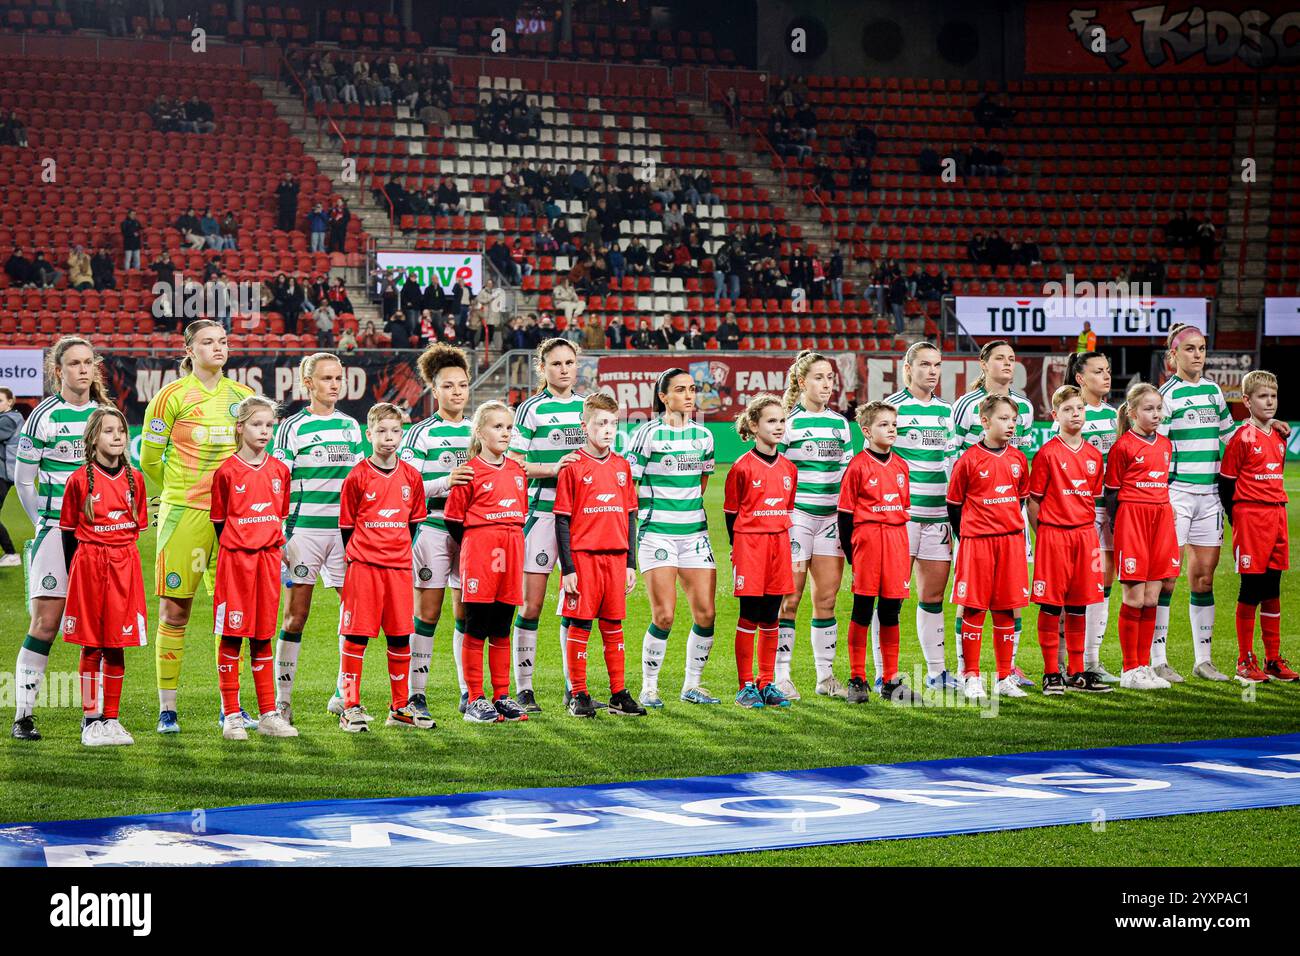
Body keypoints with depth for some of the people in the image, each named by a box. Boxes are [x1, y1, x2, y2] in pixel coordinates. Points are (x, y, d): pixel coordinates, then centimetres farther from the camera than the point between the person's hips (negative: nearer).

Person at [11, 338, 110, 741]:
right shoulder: (44, 416, -2)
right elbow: (23, 480, 2)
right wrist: (44, 523, 2)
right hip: (56, 530, -4)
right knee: (45, 623, -8)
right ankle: (23, 716, -3)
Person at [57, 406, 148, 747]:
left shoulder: (134, 479, 6)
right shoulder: (79, 480, -3)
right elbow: (68, 531, 2)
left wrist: (120, 553, 7)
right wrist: (71, 574, 1)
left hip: (125, 565, 3)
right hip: (89, 563, -3)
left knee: (117, 646, 6)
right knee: (91, 646, 1)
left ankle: (111, 719, 13)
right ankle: (91, 720, 8)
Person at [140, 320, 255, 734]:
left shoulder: (242, 396, 10)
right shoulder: (171, 396, -3)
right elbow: (149, 458, 3)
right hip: (184, 514, -4)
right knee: (175, 610, -2)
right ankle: (167, 708, 5)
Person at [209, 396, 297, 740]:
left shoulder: (279, 471, 9)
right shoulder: (227, 471, -4)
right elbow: (220, 521, 2)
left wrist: (276, 546, 9)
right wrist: (234, 549, -1)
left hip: (268, 557, 4)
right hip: (234, 558, -4)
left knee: (263, 635, 9)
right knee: (231, 635, -1)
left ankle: (268, 715, 12)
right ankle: (231, 716, 3)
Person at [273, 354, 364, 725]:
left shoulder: (351, 426, 13)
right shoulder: (292, 427, 0)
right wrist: (278, 539, -8)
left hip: (346, 530, 4)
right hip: (305, 529, -4)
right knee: (296, 615, -2)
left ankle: (344, 695, 10)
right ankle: (282, 697, 5)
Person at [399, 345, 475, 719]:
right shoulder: (421, 433, -2)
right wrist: (445, 482, -21)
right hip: (432, 528, -4)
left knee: (466, 613, 6)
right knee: (427, 613, -2)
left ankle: (469, 692, 13)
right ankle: (416, 695, 3)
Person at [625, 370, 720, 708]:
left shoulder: (703, 435, 11)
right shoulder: (647, 434, -5)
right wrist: (651, 511, -4)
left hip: (695, 532, 5)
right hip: (656, 532, -5)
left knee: (706, 613, -1)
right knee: (664, 616, -11)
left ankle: (692, 685, 15)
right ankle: (648, 687, 5)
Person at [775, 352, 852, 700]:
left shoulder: (840, 422, 13)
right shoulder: (788, 421, -4)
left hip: (831, 517, 5)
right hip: (796, 515, -5)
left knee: (827, 597, 6)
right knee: (790, 598, -4)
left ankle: (826, 676, 13)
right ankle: (781, 676, 2)